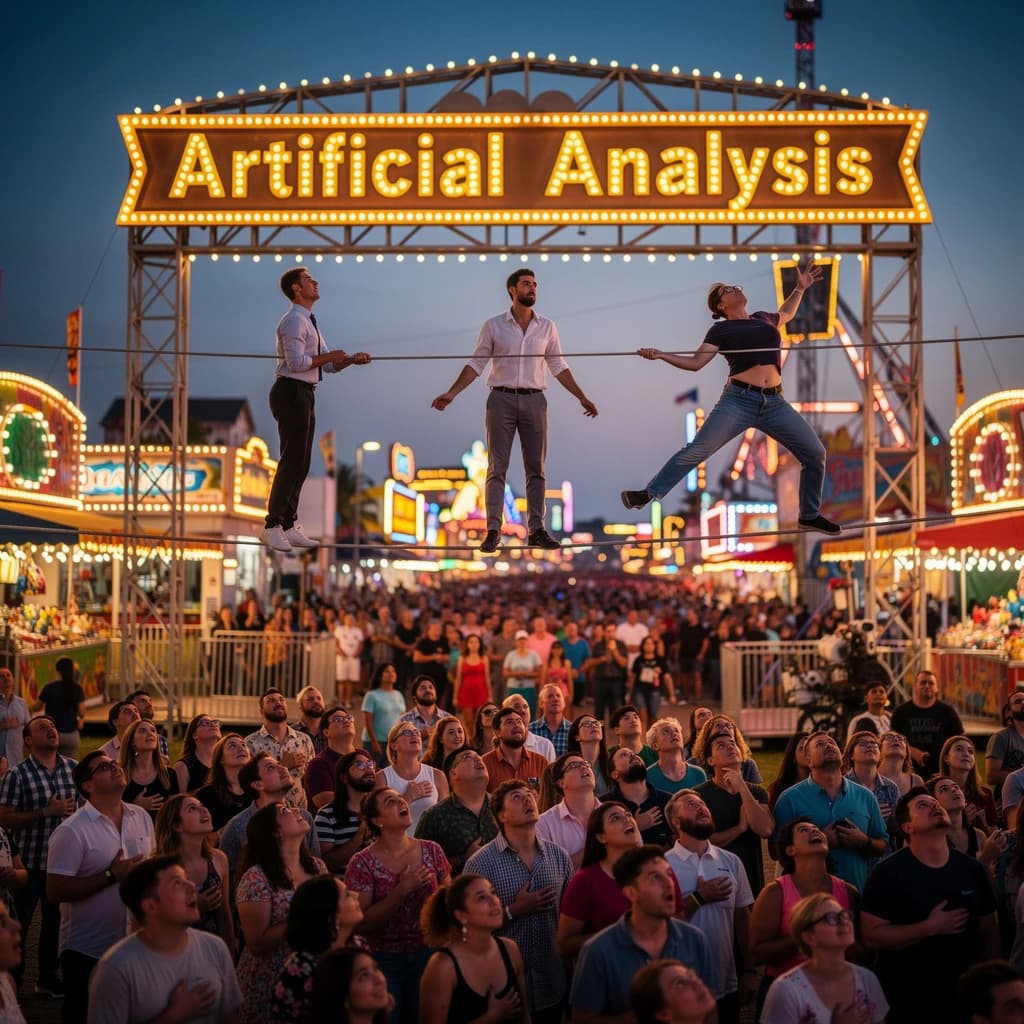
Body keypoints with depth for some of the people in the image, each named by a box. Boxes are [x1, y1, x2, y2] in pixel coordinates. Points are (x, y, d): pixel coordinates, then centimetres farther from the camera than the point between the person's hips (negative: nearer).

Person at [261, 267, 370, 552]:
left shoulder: (309, 322, 19)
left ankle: (288, 526, 18)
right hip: (291, 393, -10)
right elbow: (296, 362, -23)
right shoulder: (294, 321, -12)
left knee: (301, 463, 12)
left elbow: (328, 365, 17)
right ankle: (272, 526, -3)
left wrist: (351, 360, 0)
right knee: (292, 461, -9)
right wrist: (329, 357, -13)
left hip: (305, 394, 10)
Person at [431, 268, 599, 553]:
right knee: (497, 467, -3)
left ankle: (536, 530, 6)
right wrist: (451, 394, -6)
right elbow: (476, 364, 3)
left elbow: (558, 367, 12)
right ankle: (493, 530, -3)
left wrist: (582, 397, 8)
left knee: (536, 468, 3)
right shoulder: (493, 326, 1)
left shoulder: (547, 327, 7)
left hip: (534, 401, 2)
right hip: (501, 400, -2)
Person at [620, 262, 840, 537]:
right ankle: (649, 493, -11)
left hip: (774, 404, 5)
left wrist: (800, 288, 34)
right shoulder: (721, 330, 5)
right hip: (739, 401, -5)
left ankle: (810, 516, 21)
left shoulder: (763, 318, 20)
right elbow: (695, 362, -2)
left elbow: (786, 314, 44)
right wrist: (660, 355, -15)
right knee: (697, 450, -17)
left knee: (815, 453, 5)